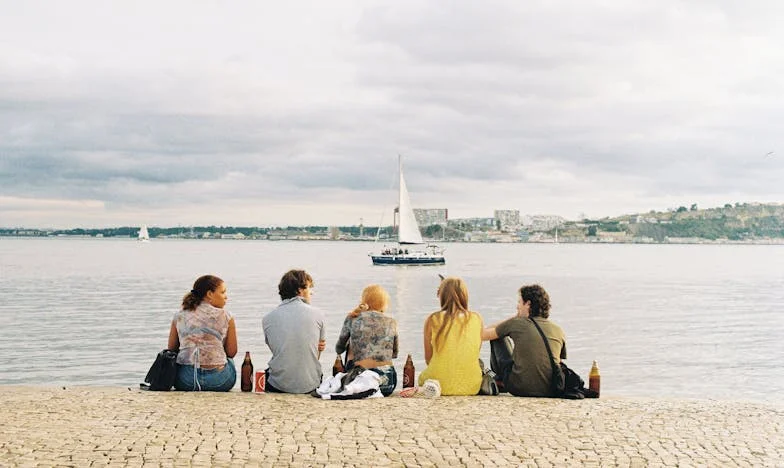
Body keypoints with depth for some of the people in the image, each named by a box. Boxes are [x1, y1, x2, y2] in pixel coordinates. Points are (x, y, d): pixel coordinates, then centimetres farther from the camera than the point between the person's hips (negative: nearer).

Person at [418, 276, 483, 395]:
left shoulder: (432, 320, -7)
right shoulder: (477, 319, -2)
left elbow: (428, 359, 2)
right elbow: (475, 353, 9)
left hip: (440, 385, -1)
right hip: (471, 387, 1)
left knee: (422, 376, 34)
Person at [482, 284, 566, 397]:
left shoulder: (516, 323, -4)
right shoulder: (558, 331, 6)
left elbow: (482, 335, 8)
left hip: (520, 389, -4)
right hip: (549, 391, 4)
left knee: (498, 337, 16)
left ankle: (498, 379, 33)